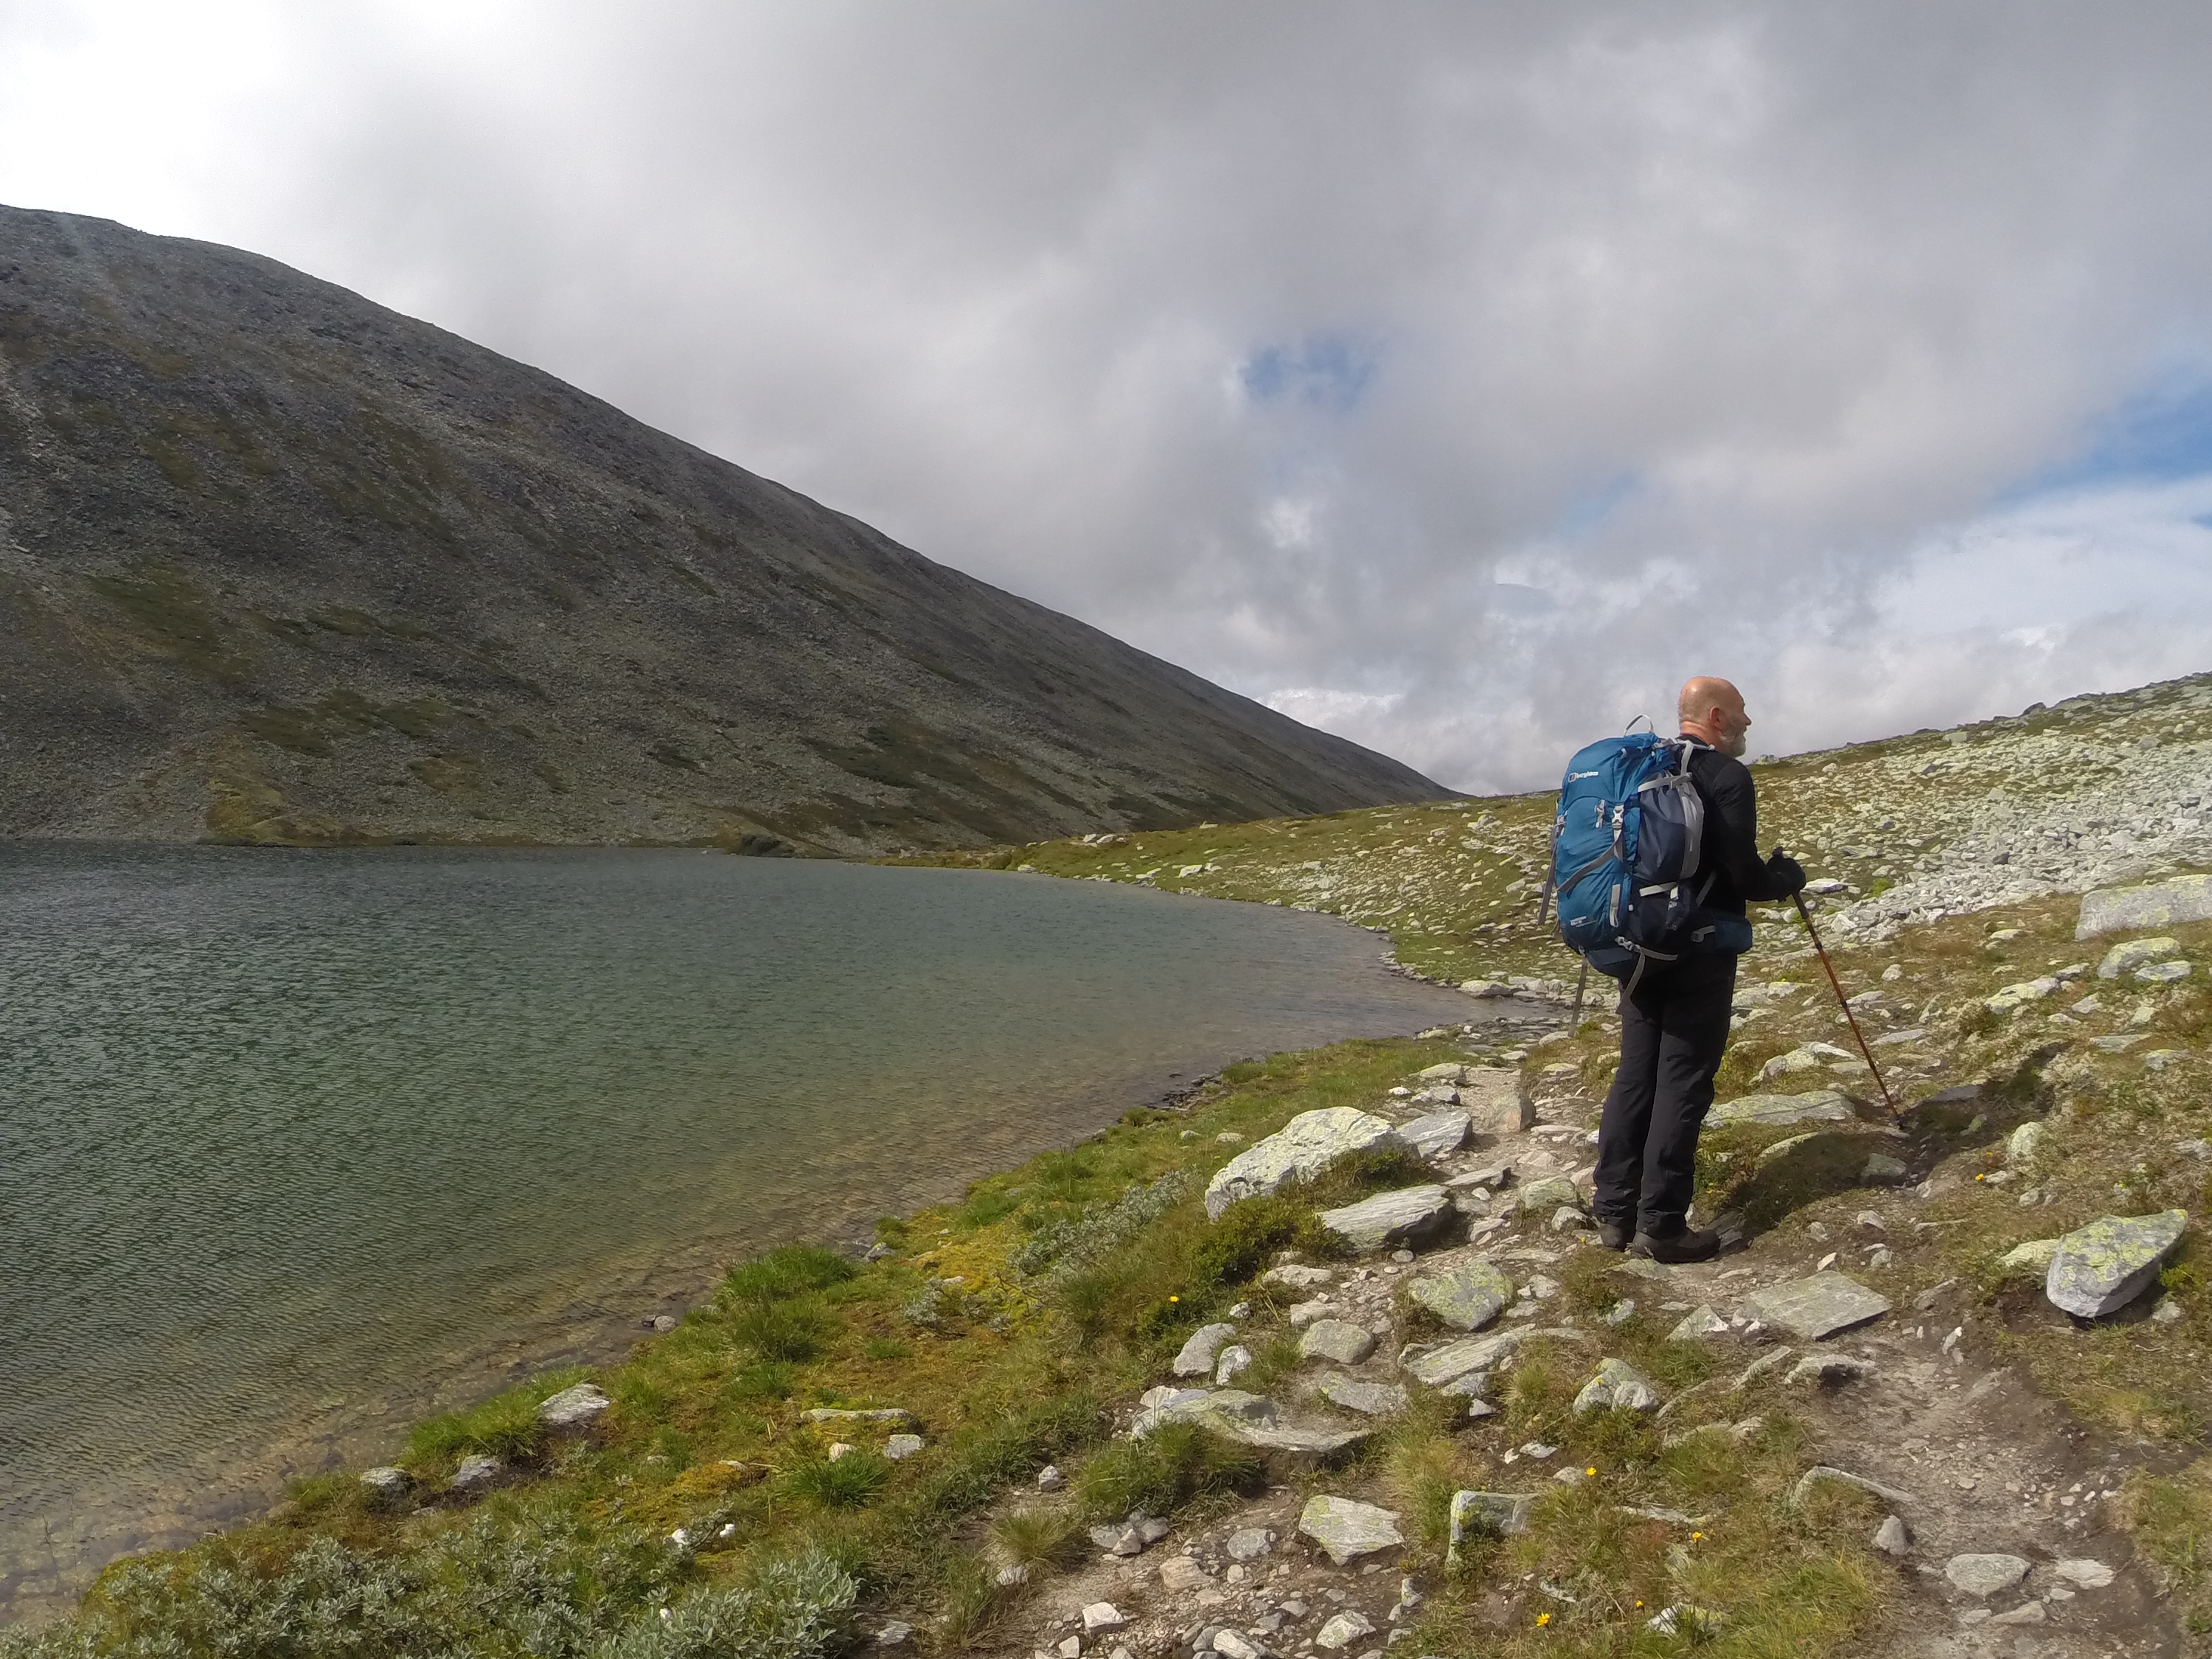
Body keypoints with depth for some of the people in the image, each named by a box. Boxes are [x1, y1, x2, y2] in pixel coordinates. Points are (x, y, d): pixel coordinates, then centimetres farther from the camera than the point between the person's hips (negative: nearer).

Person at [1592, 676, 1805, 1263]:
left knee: (1634, 1076, 10)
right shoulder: (1726, 776, -11)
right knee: (1683, 1084, -1)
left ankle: (1615, 1213, 14)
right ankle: (1661, 1224, 3)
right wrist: (1789, 876, 3)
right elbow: (1746, 877, -16)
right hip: (1699, 953, -7)